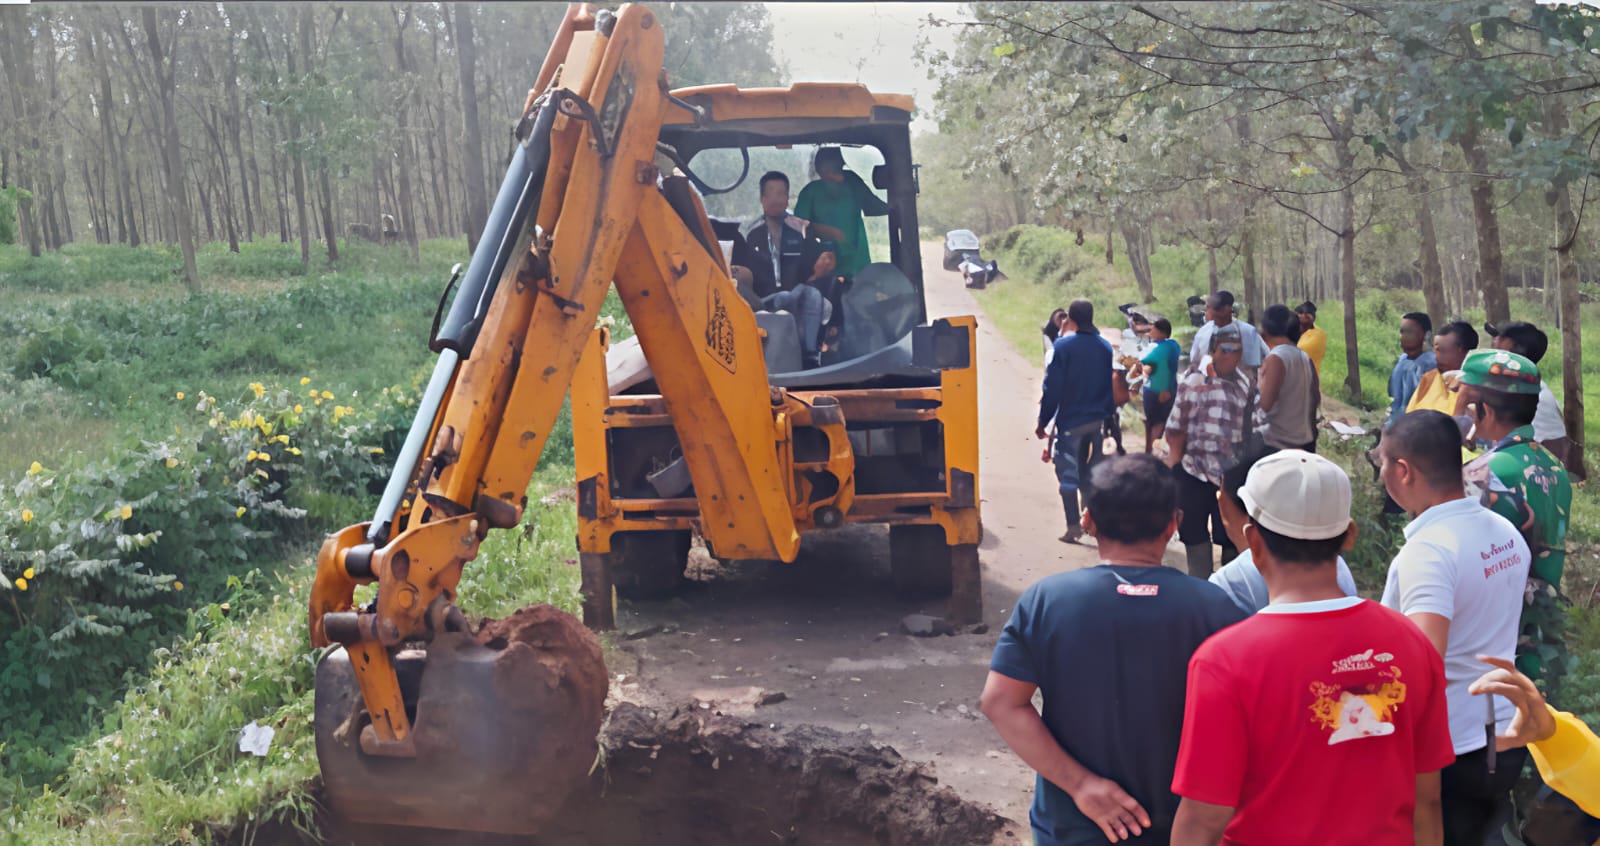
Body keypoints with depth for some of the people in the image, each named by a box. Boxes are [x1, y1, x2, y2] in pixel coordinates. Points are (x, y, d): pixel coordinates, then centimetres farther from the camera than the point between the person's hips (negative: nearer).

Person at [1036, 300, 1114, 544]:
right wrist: (1107, 416, 17)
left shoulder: (1063, 346, -12)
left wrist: (1043, 421, -7)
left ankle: (1073, 526, -7)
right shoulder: (1105, 347, 4)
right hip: (1098, 420, 5)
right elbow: (1113, 386, 8)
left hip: (1070, 421, -5)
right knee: (1091, 472, 17)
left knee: (1068, 472, 0)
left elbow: (1052, 388, -13)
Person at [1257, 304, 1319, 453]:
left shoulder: (1275, 358, -17)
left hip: (1278, 444, -8)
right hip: (1306, 441, 8)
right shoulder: (1305, 357, 8)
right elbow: (1316, 397, 13)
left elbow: (1264, 405, -22)